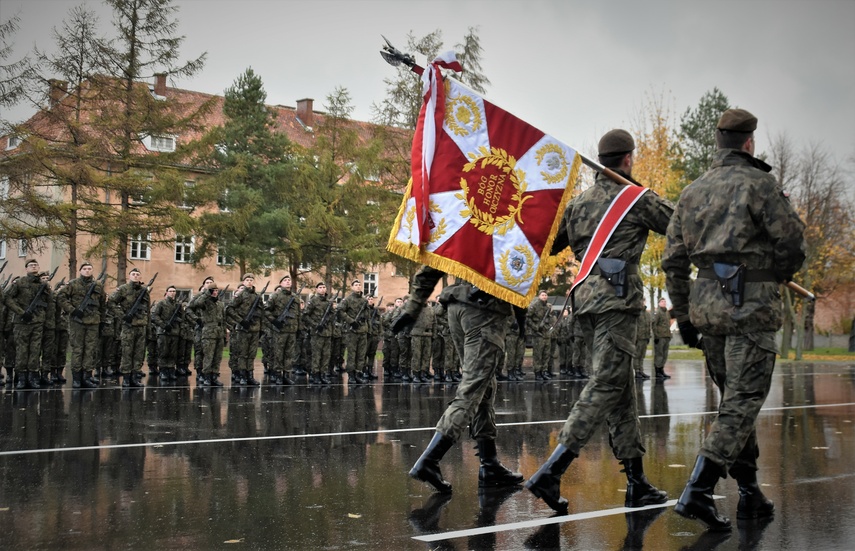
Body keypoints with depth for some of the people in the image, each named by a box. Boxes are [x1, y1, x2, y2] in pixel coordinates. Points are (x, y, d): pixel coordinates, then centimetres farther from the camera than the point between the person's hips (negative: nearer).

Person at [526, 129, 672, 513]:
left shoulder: (578, 202, 16)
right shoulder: (637, 198, -1)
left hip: (585, 297, 7)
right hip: (617, 298, -7)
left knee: (622, 389, 11)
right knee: (605, 386, -9)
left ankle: (637, 484, 14)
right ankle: (550, 472, -18)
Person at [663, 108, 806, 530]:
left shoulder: (693, 191, 13)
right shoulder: (759, 183, -6)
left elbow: (673, 260, 11)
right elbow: (792, 242, -8)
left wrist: (683, 315, 16)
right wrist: (780, 275, 14)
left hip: (706, 301, 7)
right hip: (749, 305, -7)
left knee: (733, 398, 16)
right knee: (743, 401, -5)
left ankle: (749, 494, 20)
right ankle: (696, 492, -14)